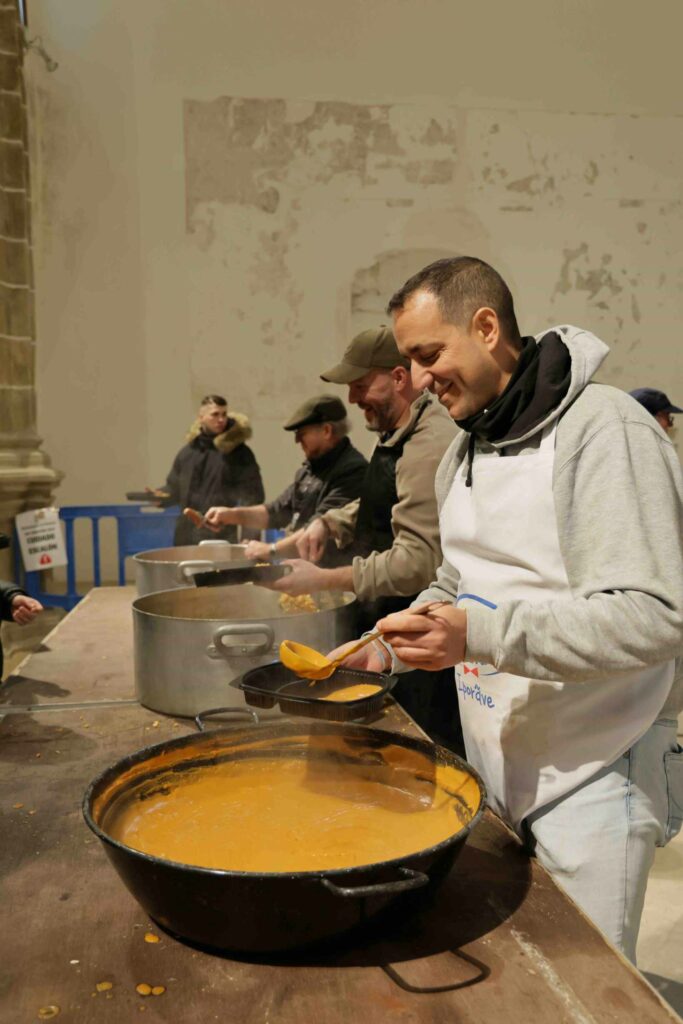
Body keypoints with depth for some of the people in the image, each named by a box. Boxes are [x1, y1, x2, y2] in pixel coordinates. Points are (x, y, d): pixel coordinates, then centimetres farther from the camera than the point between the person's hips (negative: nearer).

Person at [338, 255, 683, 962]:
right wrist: (390, 647, 3)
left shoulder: (604, 431, -18)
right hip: (495, 769, 7)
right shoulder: (464, 451, 9)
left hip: (591, 777, -7)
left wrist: (478, 635, -33)